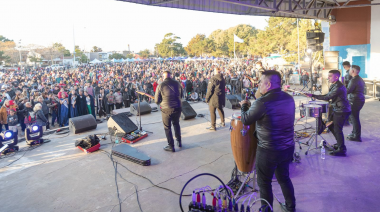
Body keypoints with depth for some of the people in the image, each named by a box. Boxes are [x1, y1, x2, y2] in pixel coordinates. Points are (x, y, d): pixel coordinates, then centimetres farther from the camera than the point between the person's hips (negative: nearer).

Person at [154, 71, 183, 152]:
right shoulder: (177, 83, 2)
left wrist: (161, 103, 16)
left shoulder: (160, 85, -8)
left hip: (166, 109, -4)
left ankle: (171, 146, 16)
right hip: (178, 108, 4)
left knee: (167, 127, 10)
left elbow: (156, 100, -5)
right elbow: (181, 95, 14)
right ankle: (179, 141, 33)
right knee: (176, 124, 25)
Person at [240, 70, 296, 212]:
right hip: (288, 147, 7)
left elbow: (245, 120, -11)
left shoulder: (262, 102, -22)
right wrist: (251, 107, 18)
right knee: (284, 178, 26)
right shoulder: (289, 99, 1)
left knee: (264, 183, 11)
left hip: (269, 150, -7)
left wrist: (244, 106, 7)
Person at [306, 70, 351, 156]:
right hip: (337, 110, 10)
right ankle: (339, 143, 32)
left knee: (337, 129, -7)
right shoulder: (334, 85, 9)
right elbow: (329, 96, 17)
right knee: (331, 126, 17)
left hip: (342, 111, -10)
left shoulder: (338, 87, -23)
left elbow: (327, 97, -26)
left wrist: (313, 96, -26)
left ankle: (341, 150, 4)